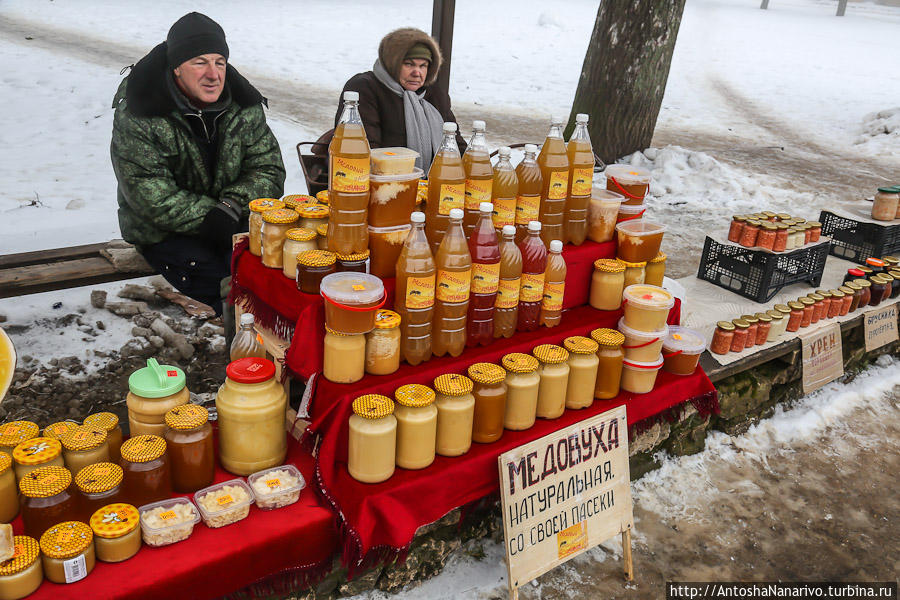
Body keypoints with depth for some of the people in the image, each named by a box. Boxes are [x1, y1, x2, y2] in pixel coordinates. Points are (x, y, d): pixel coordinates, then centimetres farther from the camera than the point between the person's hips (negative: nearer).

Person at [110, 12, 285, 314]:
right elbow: (154, 199, -19)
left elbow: (268, 169, -3)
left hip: (234, 220, 5)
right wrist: (210, 218, -25)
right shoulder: (136, 118, -16)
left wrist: (233, 207, -21)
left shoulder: (244, 106, -2)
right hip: (163, 232, -4)